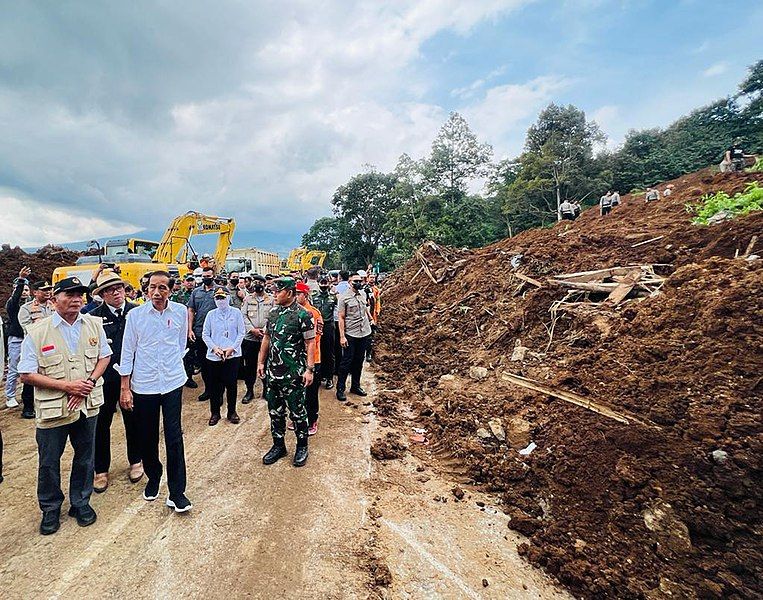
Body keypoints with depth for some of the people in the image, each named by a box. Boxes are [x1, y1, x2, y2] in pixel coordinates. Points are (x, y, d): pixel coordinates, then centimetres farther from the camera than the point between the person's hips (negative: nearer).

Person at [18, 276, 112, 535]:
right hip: (53, 408, -2)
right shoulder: (37, 332, -10)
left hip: (88, 405, 2)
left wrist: (90, 382, -11)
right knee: (49, 462, 14)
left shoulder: (94, 324, -2)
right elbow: (27, 374, -9)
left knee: (85, 457, 16)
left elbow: (104, 356, 5)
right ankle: (50, 509, 36)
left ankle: (80, 502, 37)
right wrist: (67, 386, -18)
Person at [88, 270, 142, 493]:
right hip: (104, 380, 0)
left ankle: (135, 461, 36)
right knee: (101, 424, 11)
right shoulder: (94, 317, -5)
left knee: (133, 422, 15)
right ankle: (100, 470, 30)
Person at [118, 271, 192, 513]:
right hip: (143, 384, 0)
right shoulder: (135, 314, -5)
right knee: (147, 437, 13)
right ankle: (153, 478, 37)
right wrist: (125, 387, -1)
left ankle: (176, 492, 8)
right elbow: (127, 352, -1)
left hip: (173, 383, 0)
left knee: (174, 438, -1)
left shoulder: (181, 312, -3)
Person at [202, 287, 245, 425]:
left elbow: (241, 333, -1)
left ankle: (232, 411, 22)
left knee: (231, 384, 5)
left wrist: (232, 348, -10)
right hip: (214, 355, 2)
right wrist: (214, 348, -9)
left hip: (233, 355, -1)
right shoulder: (211, 314, 4)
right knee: (214, 385, 7)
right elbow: (205, 334, 5)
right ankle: (215, 412, 23)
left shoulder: (236, 312, 0)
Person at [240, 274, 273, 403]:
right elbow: (243, 316, 0)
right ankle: (249, 391, 19)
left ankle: (266, 389, 19)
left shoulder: (271, 299, 4)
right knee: (249, 365, 7)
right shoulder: (248, 298, 7)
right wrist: (253, 330, -11)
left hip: (266, 337, -1)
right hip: (249, 338, 1)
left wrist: (266, 330, -14)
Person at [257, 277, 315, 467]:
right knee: (275, 411, 15)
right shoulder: (273, 312, 7)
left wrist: (309, 369, -17)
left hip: (293, 373, -6)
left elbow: (310, 343, -13)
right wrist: (261, 362, 13)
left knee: (297, 411, 7)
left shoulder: (303, 315, -13)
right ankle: (278, 445, 31)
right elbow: (267, 338, 15)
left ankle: (302, 446, 24)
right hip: (273, 372, 6)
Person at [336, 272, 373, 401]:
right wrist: (342, 336, -15)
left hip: (364, 333, 6)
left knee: (359, 361, 14)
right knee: (346, 362, 0)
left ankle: (355, 386, 28)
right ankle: (340, 389, 11)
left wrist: (370, 318, 27)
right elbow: (341, 318, -12)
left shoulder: (363, 294, 5)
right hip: (350, 334, -6)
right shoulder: (344, 297, -12)